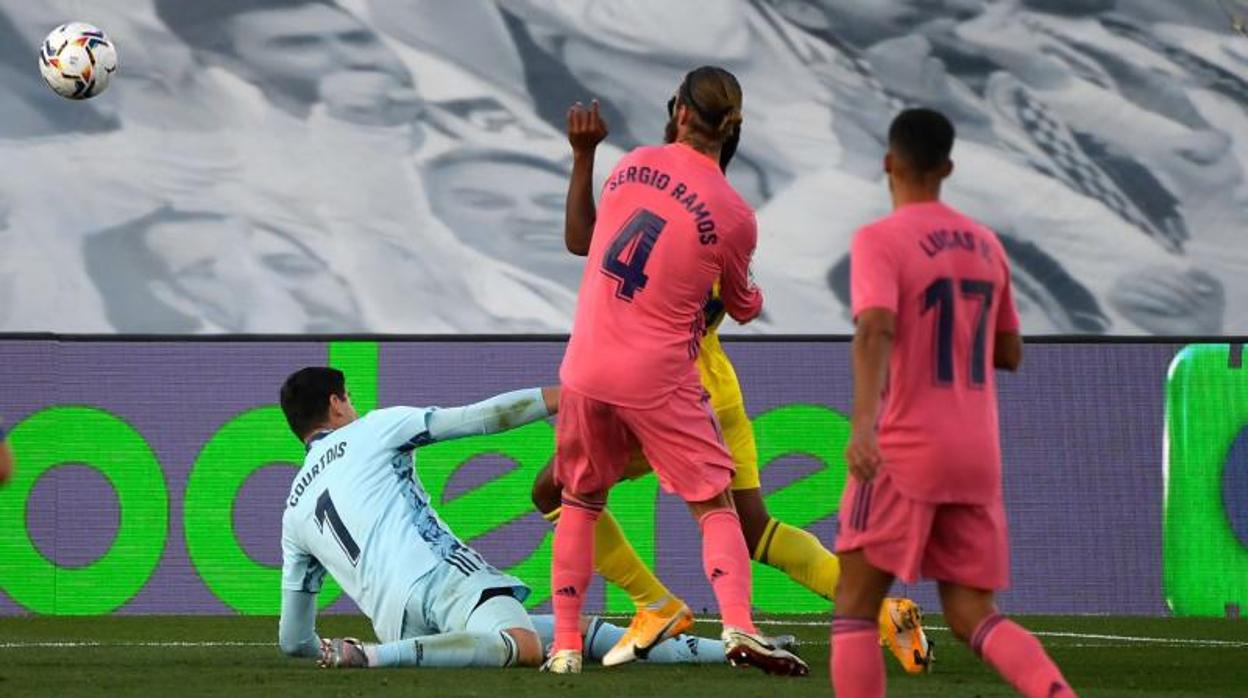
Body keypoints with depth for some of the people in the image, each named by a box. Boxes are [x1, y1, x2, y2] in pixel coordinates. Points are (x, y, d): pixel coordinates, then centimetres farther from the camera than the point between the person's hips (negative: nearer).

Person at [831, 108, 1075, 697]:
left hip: (904, 452, -6)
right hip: (976, 456, 6)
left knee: (855, 606, 5)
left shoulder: (880, 241, -8)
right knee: (972, 617, 8)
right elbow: (1009, 354, 18)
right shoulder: (985, 245, 11)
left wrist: (863, 421, -38)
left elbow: (876, 329, -26)